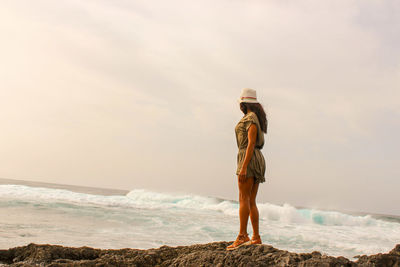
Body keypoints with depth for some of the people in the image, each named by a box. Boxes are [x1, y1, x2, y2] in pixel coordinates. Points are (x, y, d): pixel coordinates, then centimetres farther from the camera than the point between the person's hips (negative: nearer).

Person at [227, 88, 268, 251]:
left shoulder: (251, 118, -8)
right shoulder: (257, 118, 21)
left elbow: (251, 143, -17)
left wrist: (244, 167, -21)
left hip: (248, 158, -9)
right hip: (258, 159, 9)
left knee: (244, 198, -12)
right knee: (251, 202, 6)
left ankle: (242, 236, -16)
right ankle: (256, 237, 5)